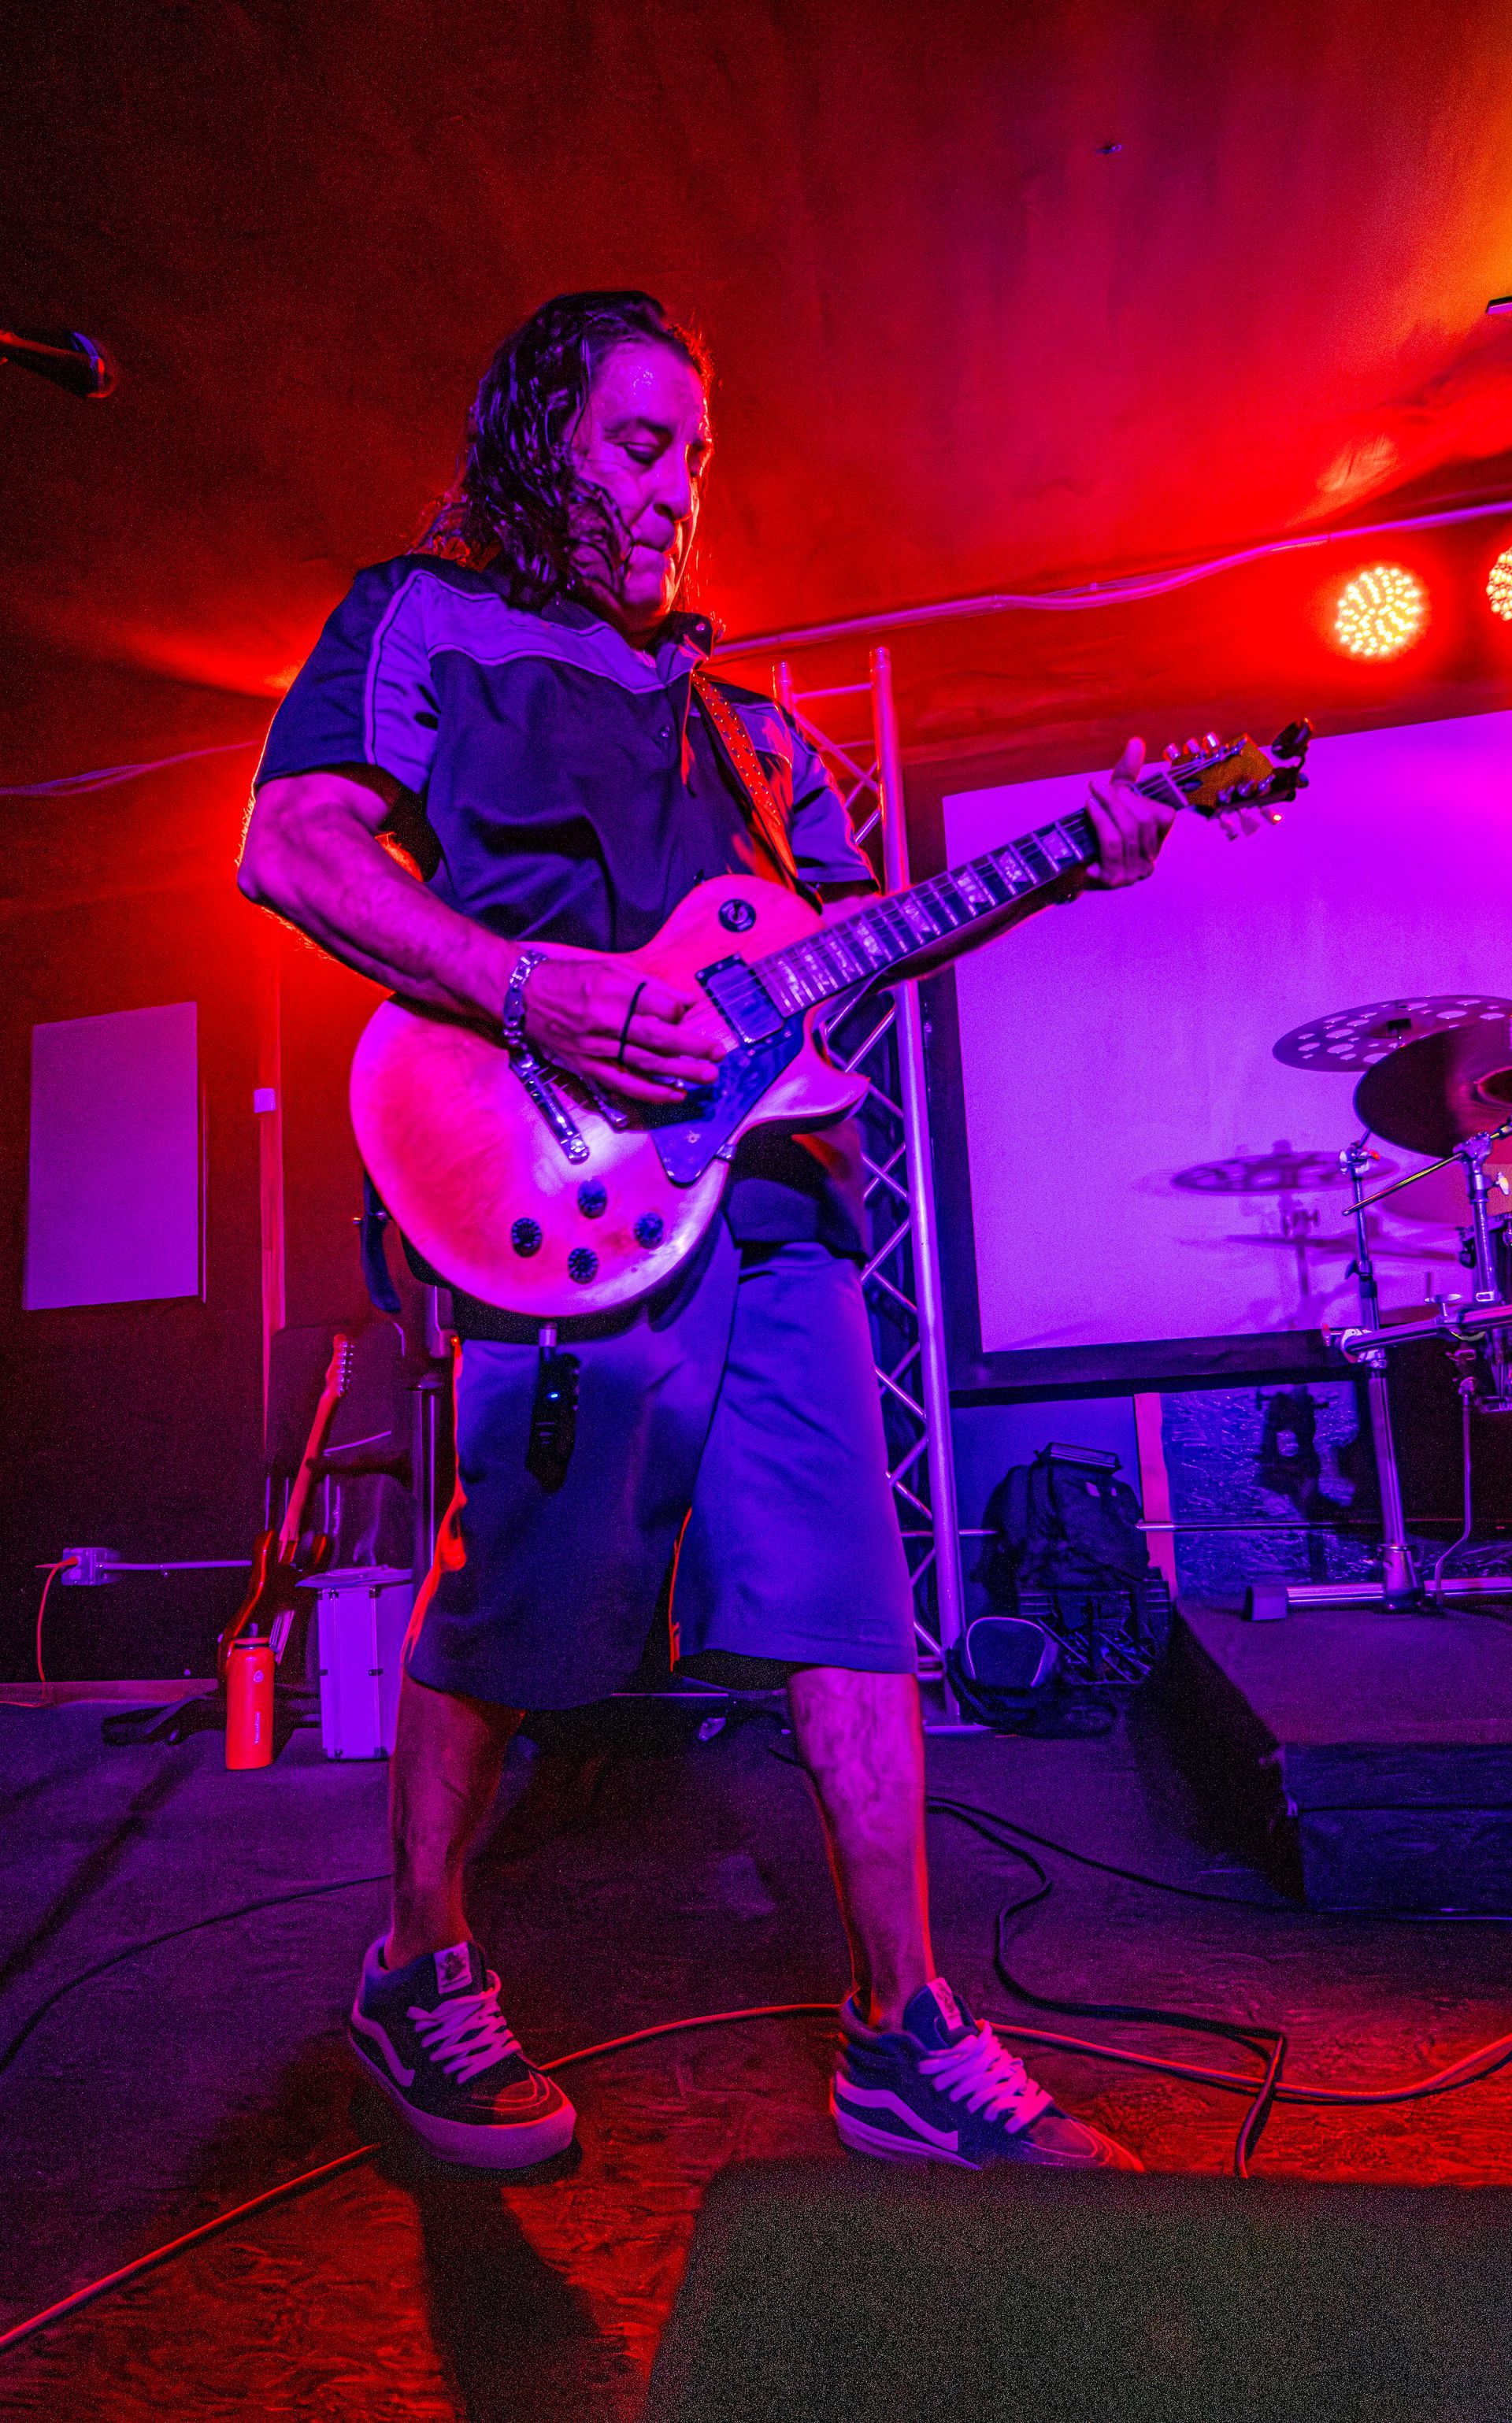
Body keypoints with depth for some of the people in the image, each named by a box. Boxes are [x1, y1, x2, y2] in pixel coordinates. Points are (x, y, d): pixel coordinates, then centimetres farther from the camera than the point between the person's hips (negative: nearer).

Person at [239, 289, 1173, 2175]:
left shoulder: (731, 701, 29)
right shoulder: (420, 618, 13)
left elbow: (853, 924, 26)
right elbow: (291, 846, -3)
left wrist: (1066, 866, 13)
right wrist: (531, 988, -16)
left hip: (775, 1193, 6)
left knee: (855, 1615, 4)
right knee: (497, 1619, 1)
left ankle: (904, 2038, 19)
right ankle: (420, 1980, 28)